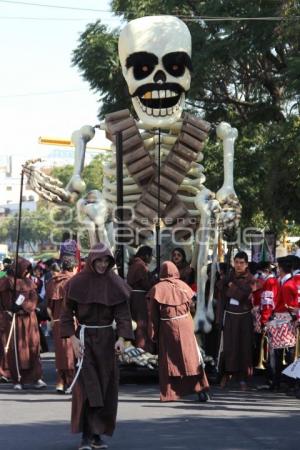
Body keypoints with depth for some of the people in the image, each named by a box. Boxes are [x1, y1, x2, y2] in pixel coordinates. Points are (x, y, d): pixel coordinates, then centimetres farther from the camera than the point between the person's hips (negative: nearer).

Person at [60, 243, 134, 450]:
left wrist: (122, 338, -18)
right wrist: (73, 339, -13)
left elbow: (123, 313, -4)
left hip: (106, 338, 3)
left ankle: (97, 433, 11)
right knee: (86, 386, -10)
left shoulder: (115, 283, 0)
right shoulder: (77, 282, -5)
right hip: (84, 337, -3)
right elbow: (67, 312, -2)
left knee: (106, 387, 2)